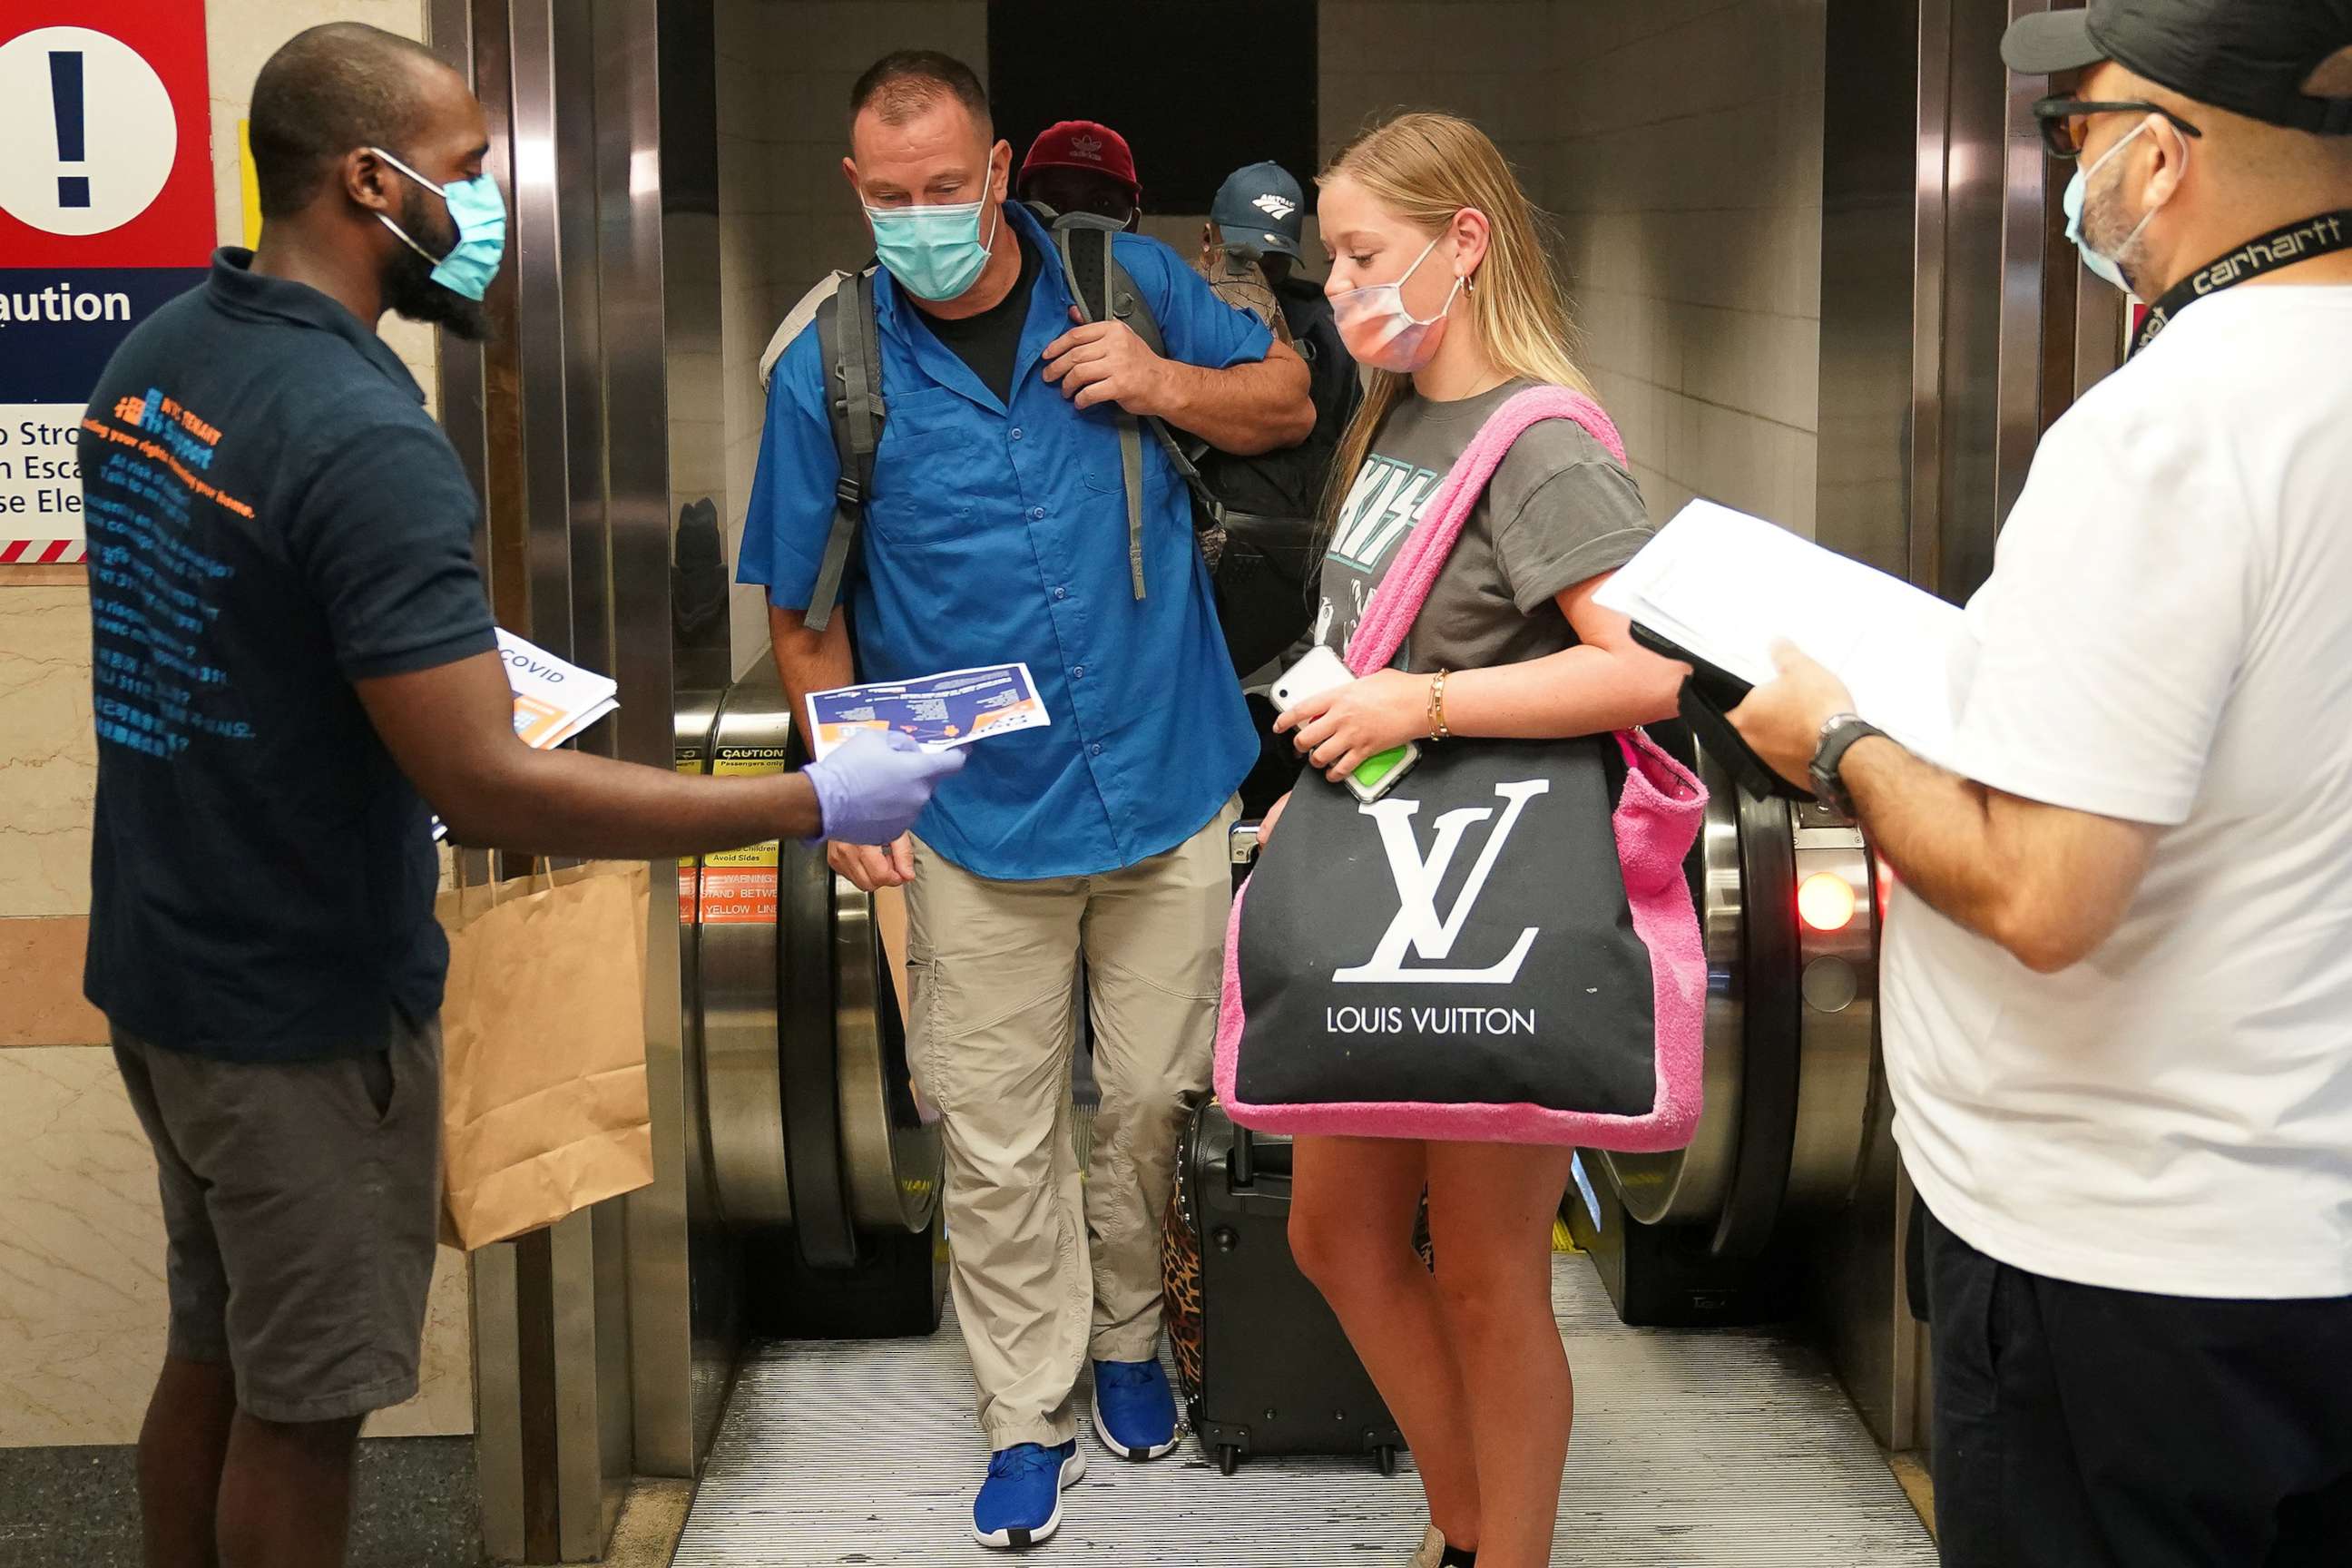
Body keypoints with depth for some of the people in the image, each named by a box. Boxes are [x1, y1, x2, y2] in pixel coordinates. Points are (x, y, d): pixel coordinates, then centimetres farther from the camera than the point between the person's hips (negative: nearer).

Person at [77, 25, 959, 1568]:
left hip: (161, 958, 8)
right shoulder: (367, 440, -26)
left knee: (214, 1351, 22)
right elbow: (490, 789, -30)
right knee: (300, 1403, 9)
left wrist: (445, 668, 20)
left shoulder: (157, 351, 2)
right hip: (304, 1004, -8)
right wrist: (817, 804, -26)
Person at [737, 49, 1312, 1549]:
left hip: (1169, 790, 1)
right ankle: (1031, 1414, 25)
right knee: (1000, 1146, 7)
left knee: (1156, 1102, 15)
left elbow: (1291, 400, 9)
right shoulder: (826, 370, -6)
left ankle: (1129, 1339, 39)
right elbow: (804, 612, 2)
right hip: (976, 822, -1)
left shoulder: (1129, 284, -3)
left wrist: (1165, 384, -11)